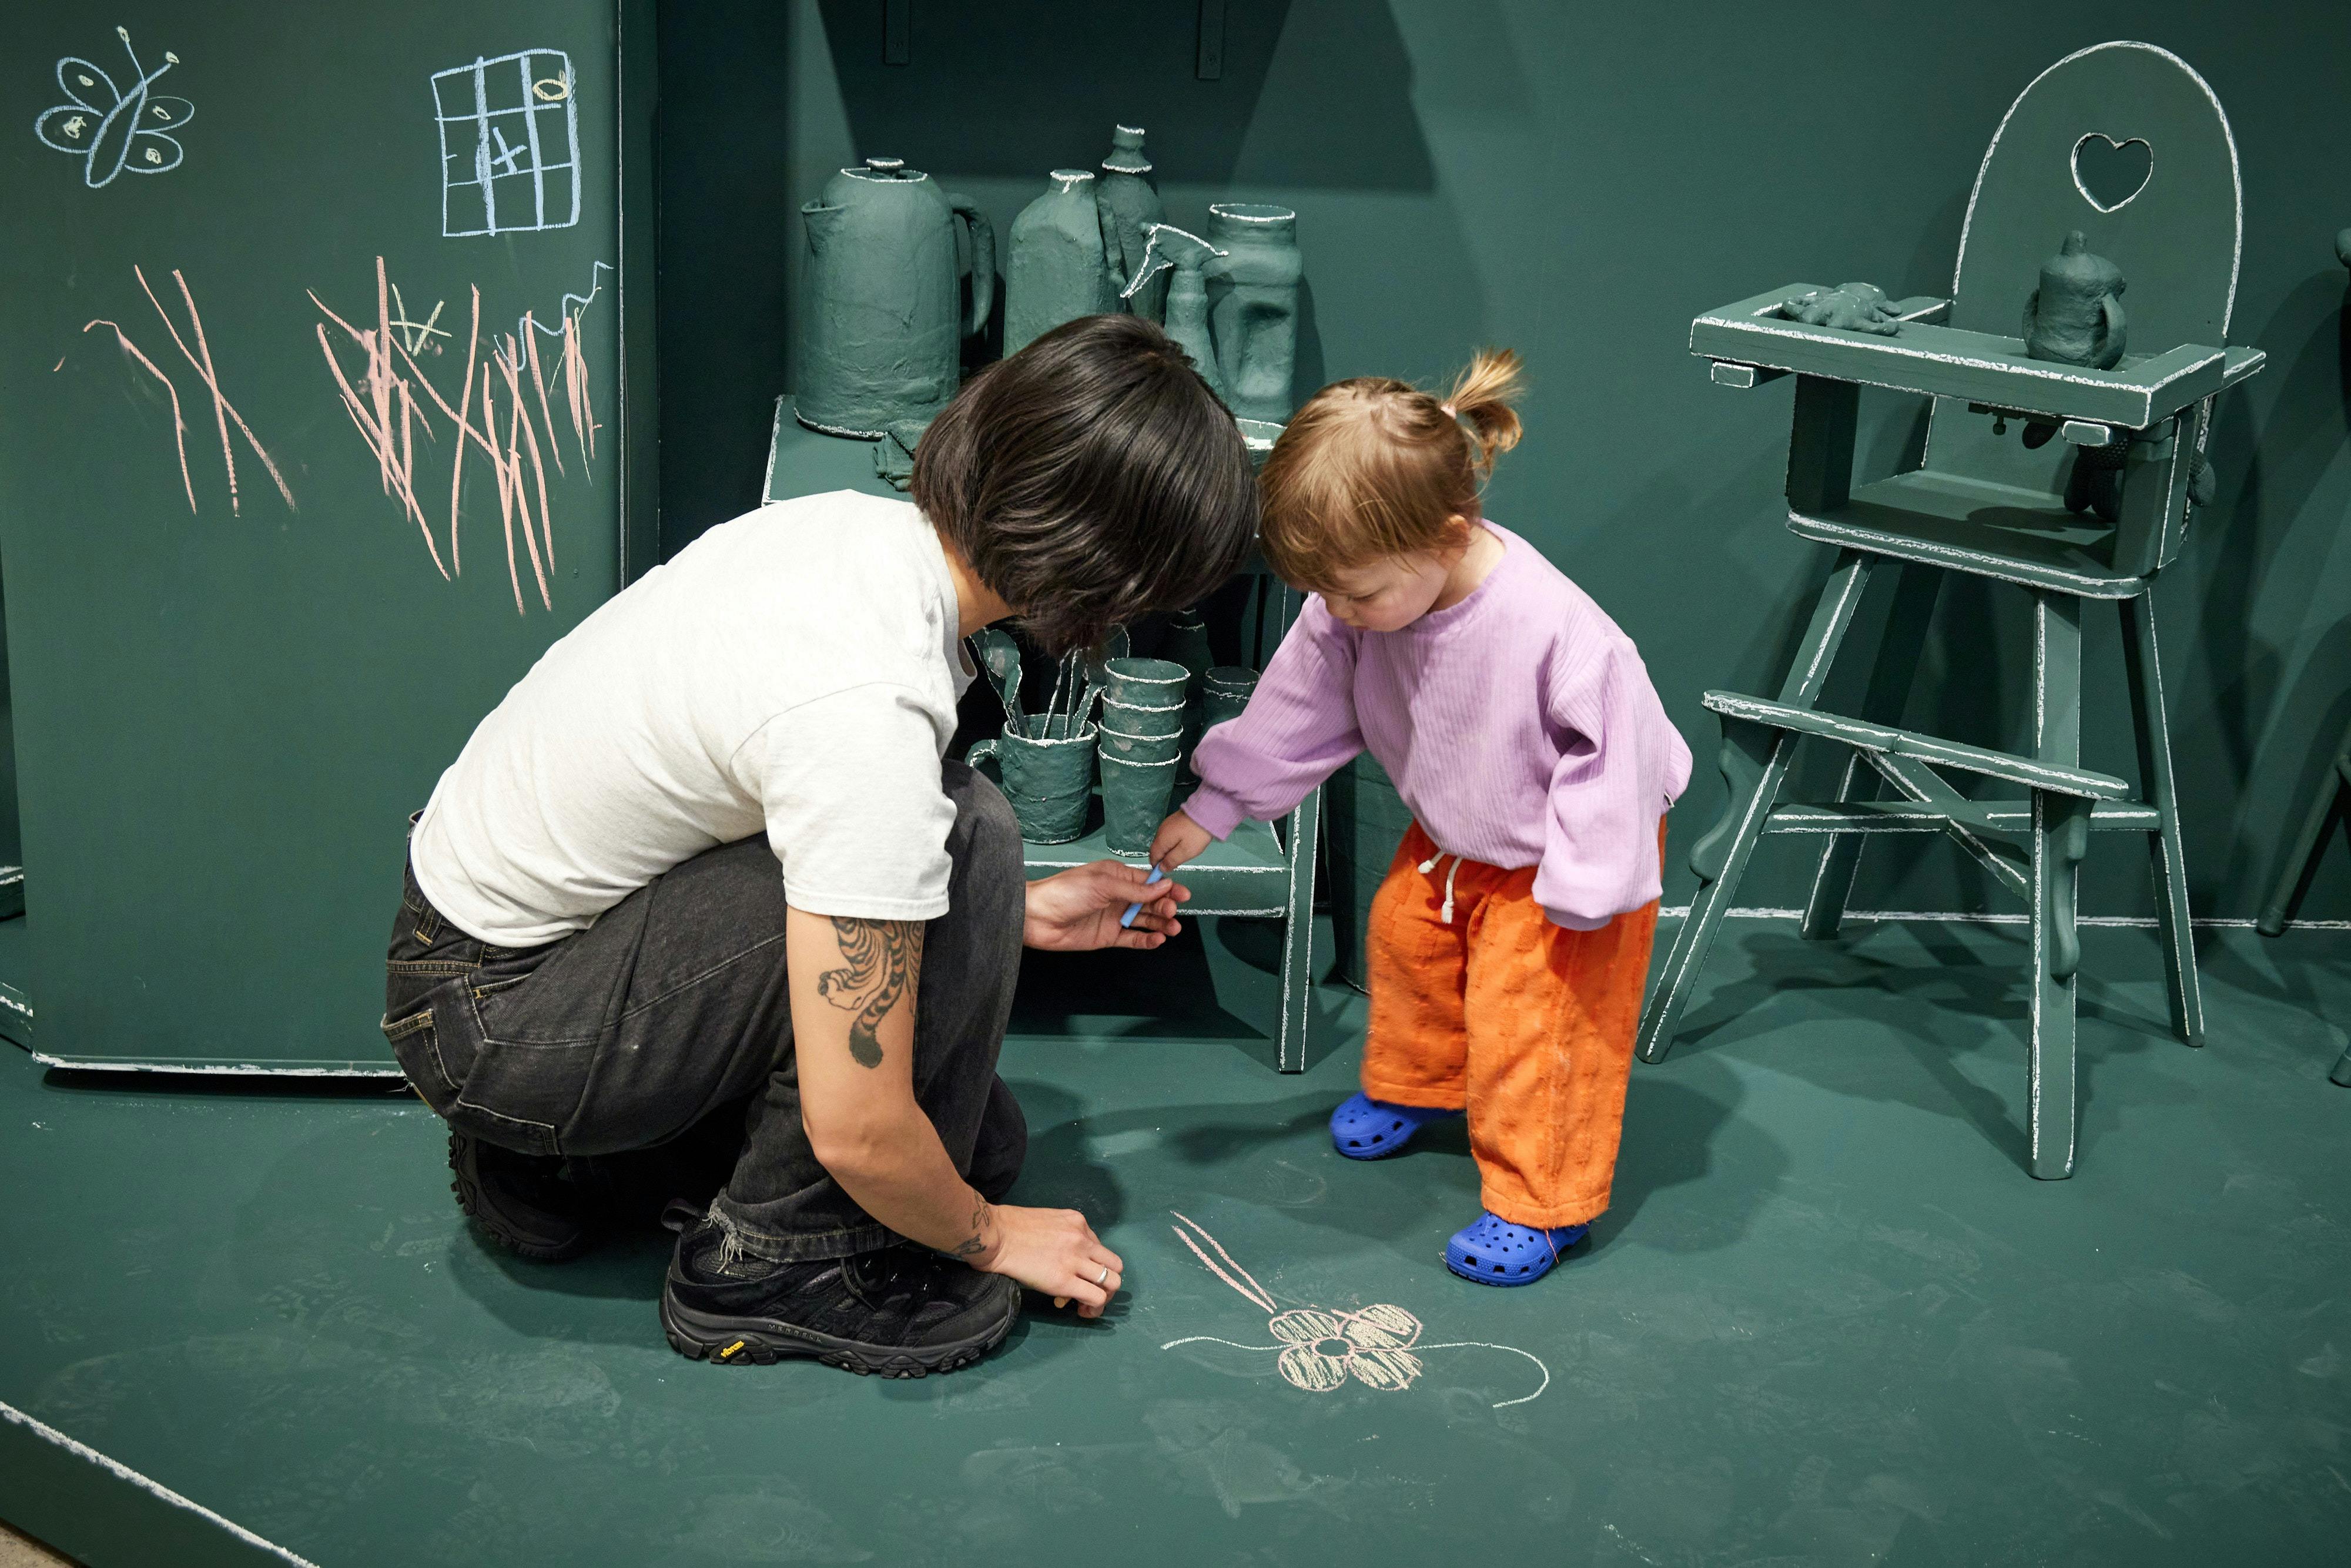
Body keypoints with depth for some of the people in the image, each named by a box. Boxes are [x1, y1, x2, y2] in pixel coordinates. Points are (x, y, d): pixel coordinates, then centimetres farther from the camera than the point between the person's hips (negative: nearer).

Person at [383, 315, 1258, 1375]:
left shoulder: (864, 525, -5)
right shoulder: (872, 714, -33)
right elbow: (856, 1131, -28)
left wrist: (1018, 912, 12)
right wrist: (986, 1237, -9)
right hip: (491, 1022, -9)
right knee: (965, 840, -22)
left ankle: (562, 1160, 17)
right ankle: (775, 1259, -6)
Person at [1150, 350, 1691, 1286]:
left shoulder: (1554, 631, -41)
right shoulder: (1352, 613, -20)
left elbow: (1609, 753, -30)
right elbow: (1299, 711, -4)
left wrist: (1581, 889, -23)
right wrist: (1209, 810, 0)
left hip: (1549, 850, -7)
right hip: (1448, 838, 7)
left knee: (1527, 1010, -5)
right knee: (1404, 937, 22)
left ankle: (1541, 1203, 14)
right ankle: (1415, 1087, 50)